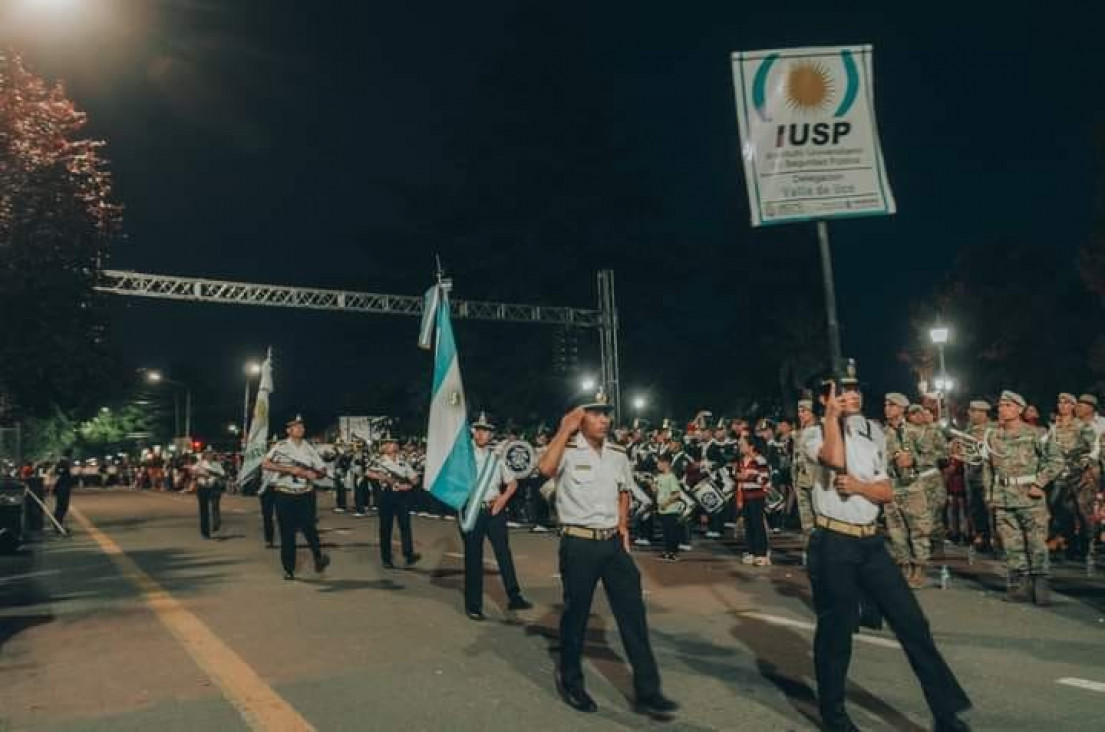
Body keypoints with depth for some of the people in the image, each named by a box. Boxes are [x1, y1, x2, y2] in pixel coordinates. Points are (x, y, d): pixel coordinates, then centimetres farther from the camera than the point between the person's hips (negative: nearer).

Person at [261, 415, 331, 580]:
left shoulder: (310, 448, 8)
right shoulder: (280, 446, -1)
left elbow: (322, 470, 10)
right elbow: (265, 464, -15)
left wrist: (314, 474, -13)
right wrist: (289, 469, -20)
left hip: (304, 495, 1)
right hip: (284, 495, -1)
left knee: (308, 527, -11)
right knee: (287, 533, 4)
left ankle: (318, 557, 7)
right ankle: (289, 569, 13)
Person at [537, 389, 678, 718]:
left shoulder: (618, 454, 8)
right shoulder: (567, 450, -9)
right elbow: (545, 468, -31)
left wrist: (623, 525, 9)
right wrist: (566, 429, -22)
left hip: (613, 542, 5)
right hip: (578, 544, -5)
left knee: (633, 613, 3)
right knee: (576, 613, 8)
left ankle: (647, 692, 12)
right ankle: (570, 680, 29)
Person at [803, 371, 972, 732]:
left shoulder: (874, 435, 12)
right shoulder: (817, 435, -4)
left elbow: (887, 493, 7)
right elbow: (836, 460, -27)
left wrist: (857, 485, -12)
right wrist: (832, 414, -17)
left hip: (871, 542, 5)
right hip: (833, 545, -5)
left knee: (912, 622, 3)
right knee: (835, 629, 6)